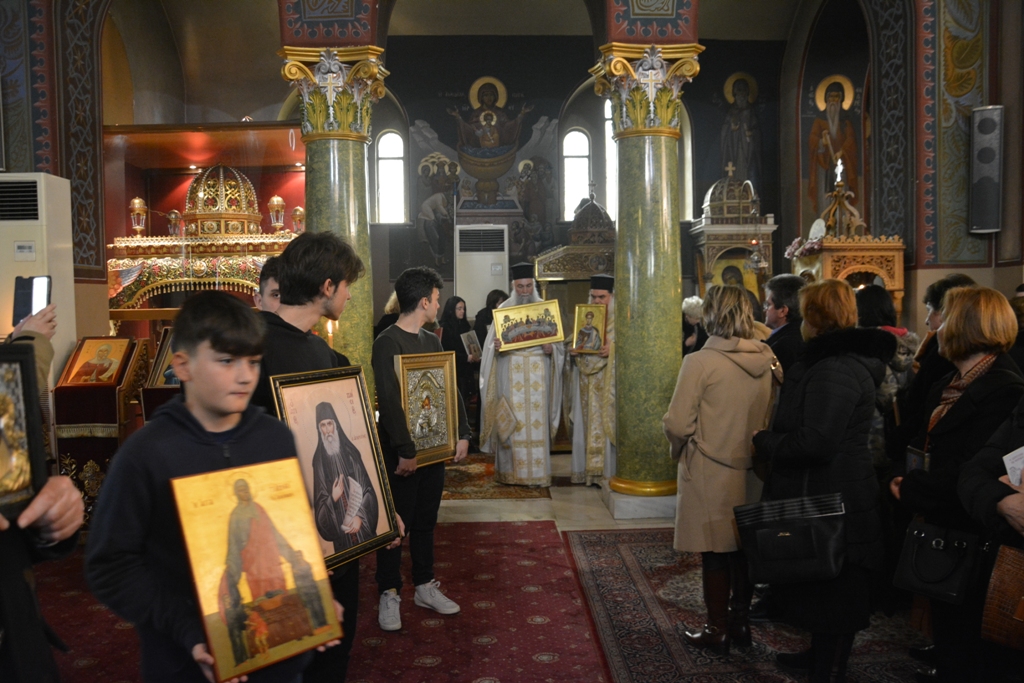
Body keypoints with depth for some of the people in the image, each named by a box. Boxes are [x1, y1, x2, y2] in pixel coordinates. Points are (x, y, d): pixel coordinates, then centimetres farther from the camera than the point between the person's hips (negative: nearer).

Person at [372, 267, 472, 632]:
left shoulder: (432, 341, 11)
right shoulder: (388, 342, -14)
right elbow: (389, 400, -20)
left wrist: (462, 434, 5)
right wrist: (405, 450, -22)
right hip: (401, 451, -7)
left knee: (426, 520, 15)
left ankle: (425, 586, 27)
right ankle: (389, 594, 14)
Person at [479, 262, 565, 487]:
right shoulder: (503, 309, 7)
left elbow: (558, 343, 7)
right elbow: (492, 344, 5)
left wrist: (550, 349, -15)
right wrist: (496, 346, -18)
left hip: (537, 373, 0)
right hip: (510, 373, 0)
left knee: (537, 421, -2)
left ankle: (537, 472, 5)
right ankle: (509, 471, 7)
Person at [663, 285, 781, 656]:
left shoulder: (700, 362, -18)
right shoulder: (768, 360, -2)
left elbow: (678, 423, -17)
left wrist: (680, 449, 2)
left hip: (710, 473, -5)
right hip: (754, 472, 5)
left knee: (715, 553, 7)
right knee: (744, 549, 17)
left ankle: (717, 631, 18)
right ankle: (740, 622, 30)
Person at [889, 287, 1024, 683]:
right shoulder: (948, 386, 12)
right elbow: (924, 449, 17)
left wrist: (911, 489, -15)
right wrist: (905, 481, 0)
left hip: (969, 535, -9)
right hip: (940, 529, 9)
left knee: (962, 644, 5)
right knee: (945, 626, 19)